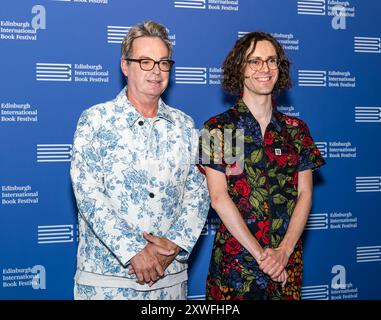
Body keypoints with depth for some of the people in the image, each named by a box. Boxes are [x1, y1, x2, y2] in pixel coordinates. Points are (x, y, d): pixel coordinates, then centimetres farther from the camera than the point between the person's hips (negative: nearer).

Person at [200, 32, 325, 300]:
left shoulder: (297, 130, 7)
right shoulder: (218, 128, -3)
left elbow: (305, 194, 2)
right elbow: (219, 198, -10)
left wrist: (284, 250, -12)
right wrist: (260, 252, -14)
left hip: (287, 261, 3)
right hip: (234, 257, -3)